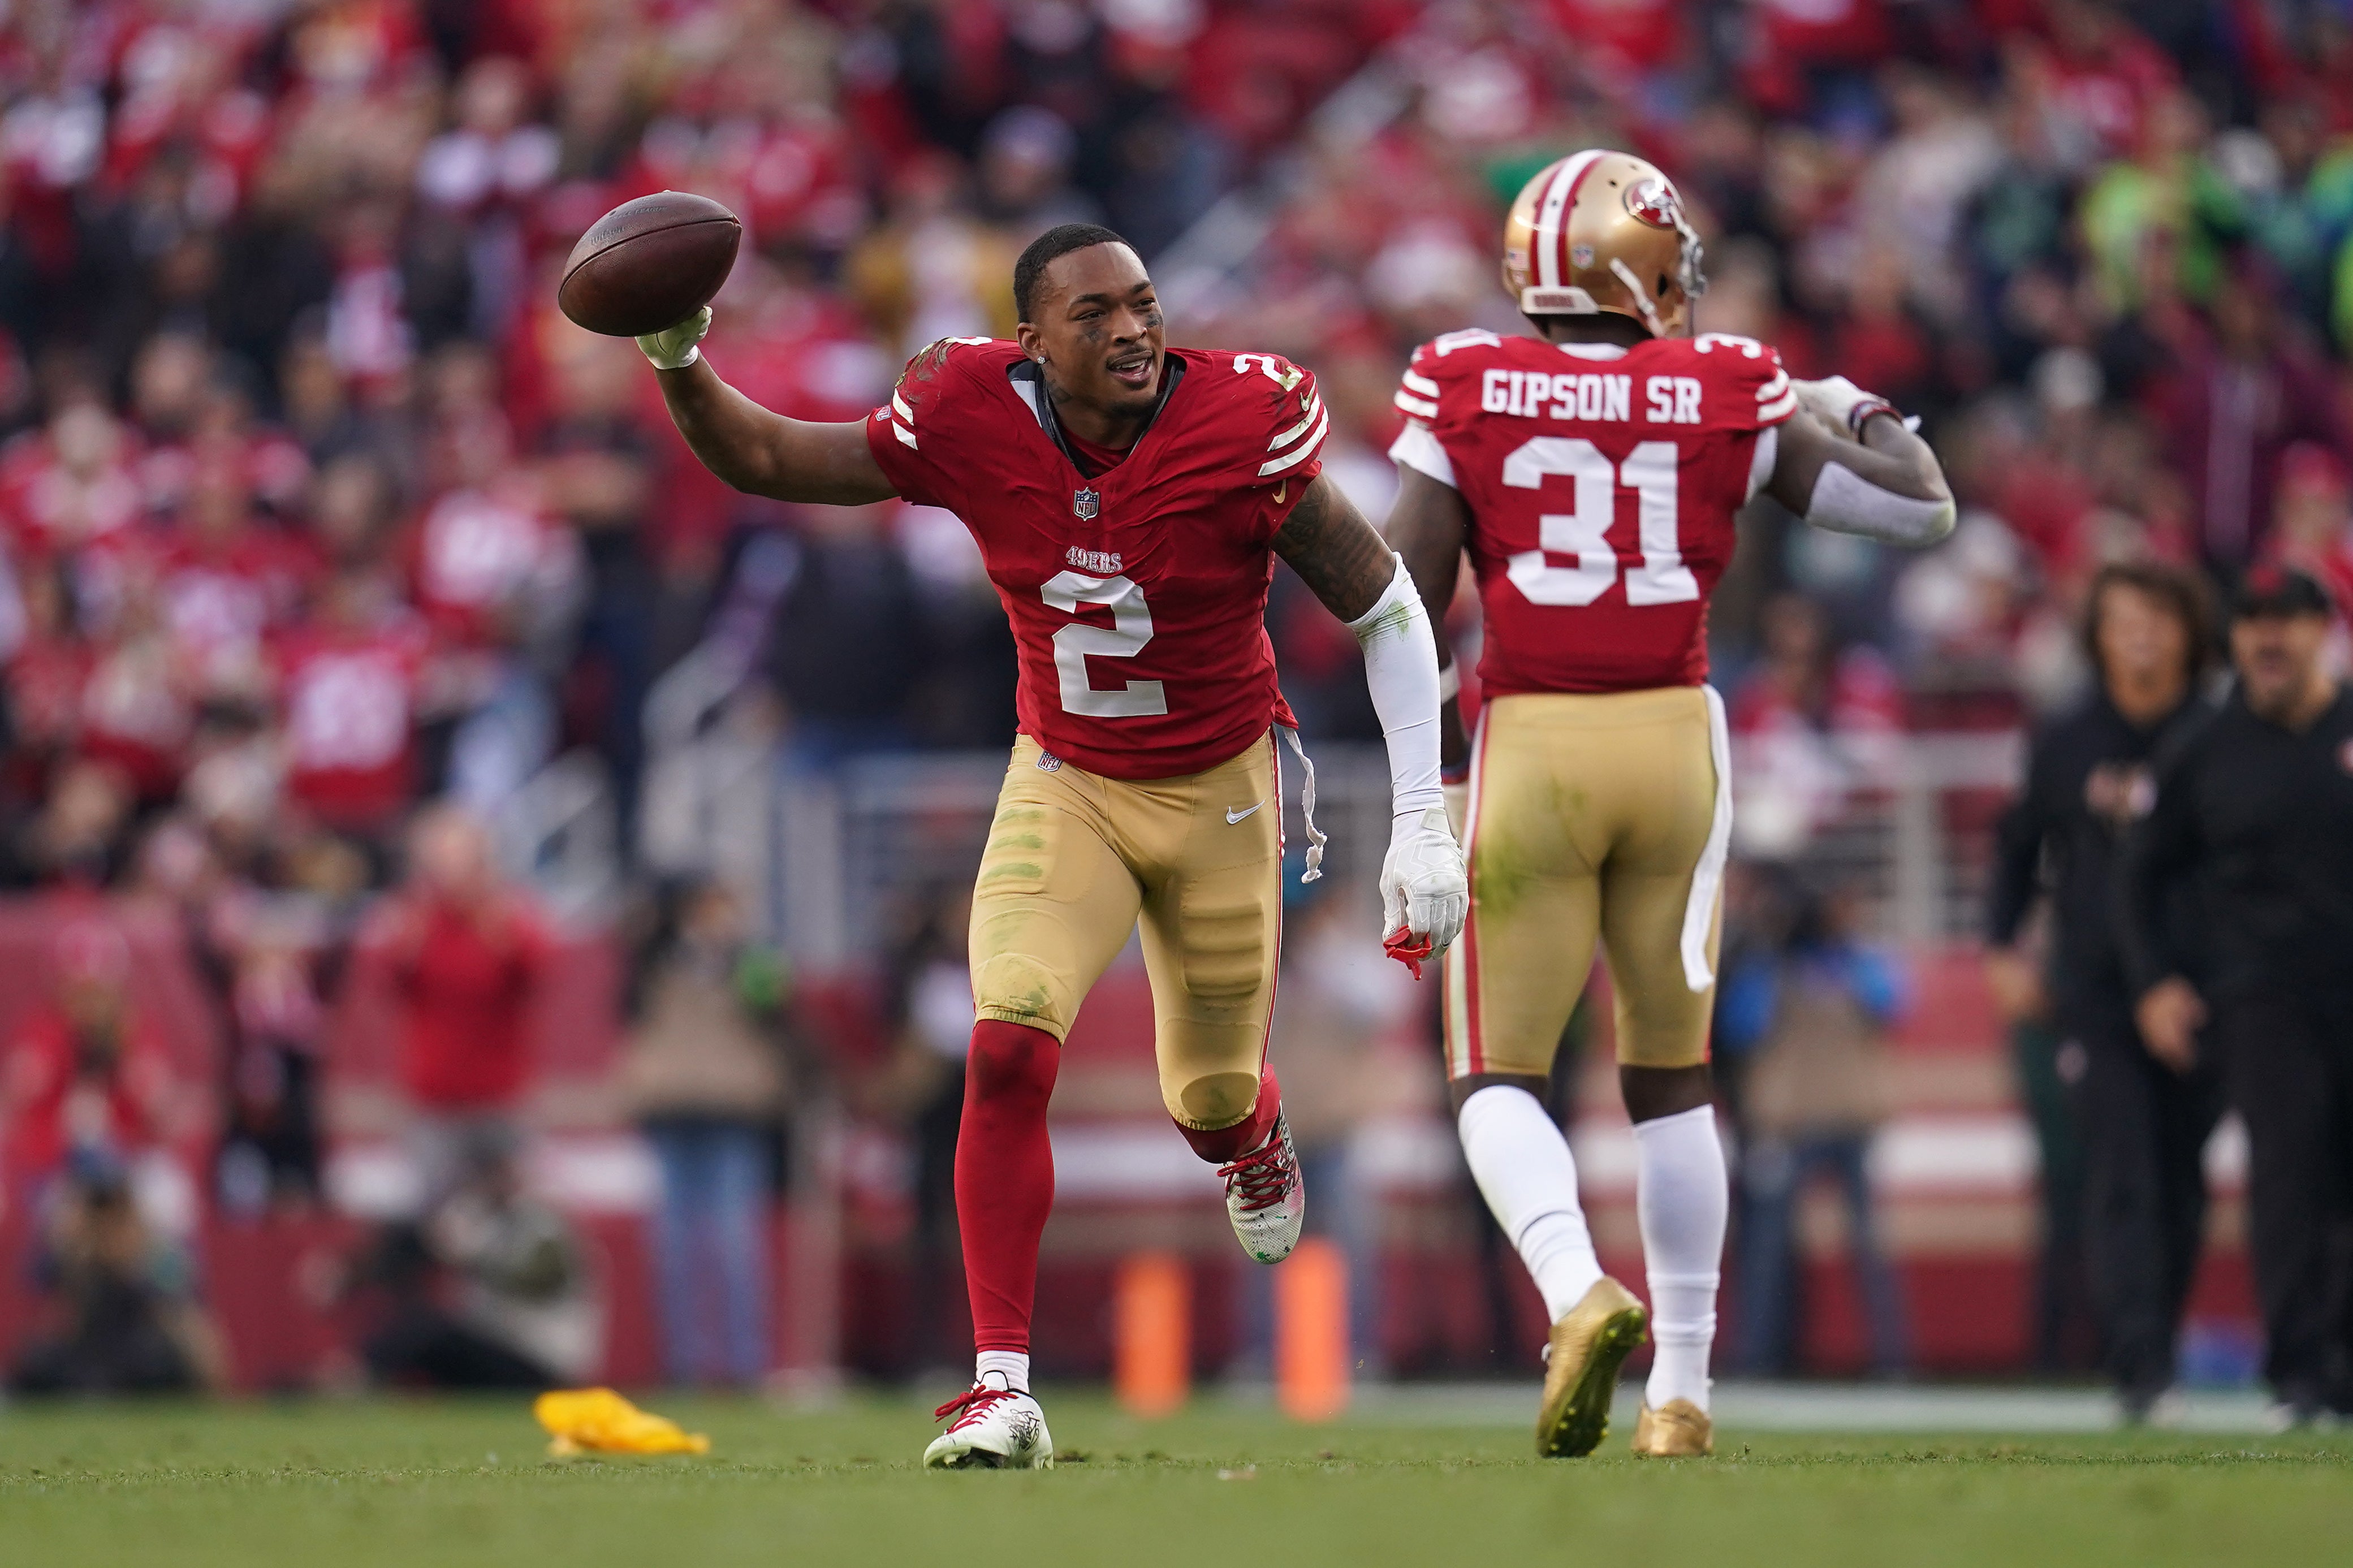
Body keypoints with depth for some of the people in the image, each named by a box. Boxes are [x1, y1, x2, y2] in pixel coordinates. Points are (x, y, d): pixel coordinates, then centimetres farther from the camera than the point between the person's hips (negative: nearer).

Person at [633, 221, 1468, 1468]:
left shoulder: (1242, 427, -23)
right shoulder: (974, 423, -18)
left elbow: (1386, 614, -13)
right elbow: (764, 460, -6)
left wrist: (1423, 826, -17)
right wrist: (680, 364, -27)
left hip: (1220, 790, -1)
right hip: (1065, 787, 1)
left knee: (1210, 1093, 13)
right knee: (1008, 1052, -20)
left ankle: (1250, 1140, 55)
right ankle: (1002, 1389, -16)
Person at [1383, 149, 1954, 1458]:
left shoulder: (1465, 395, -3)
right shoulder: (1728, 398, -1)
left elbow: (1406, 610, -5)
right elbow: (1922, 509, 3)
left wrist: (1436, 777, 5)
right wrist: (1864, 412, 23)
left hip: (1528, 748, -2)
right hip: (1675, 743, 2)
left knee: (1500, 1075, 7)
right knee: (1671, 1076, 17)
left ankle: (1580, 1290, -21)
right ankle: (1683, 1384, 17)